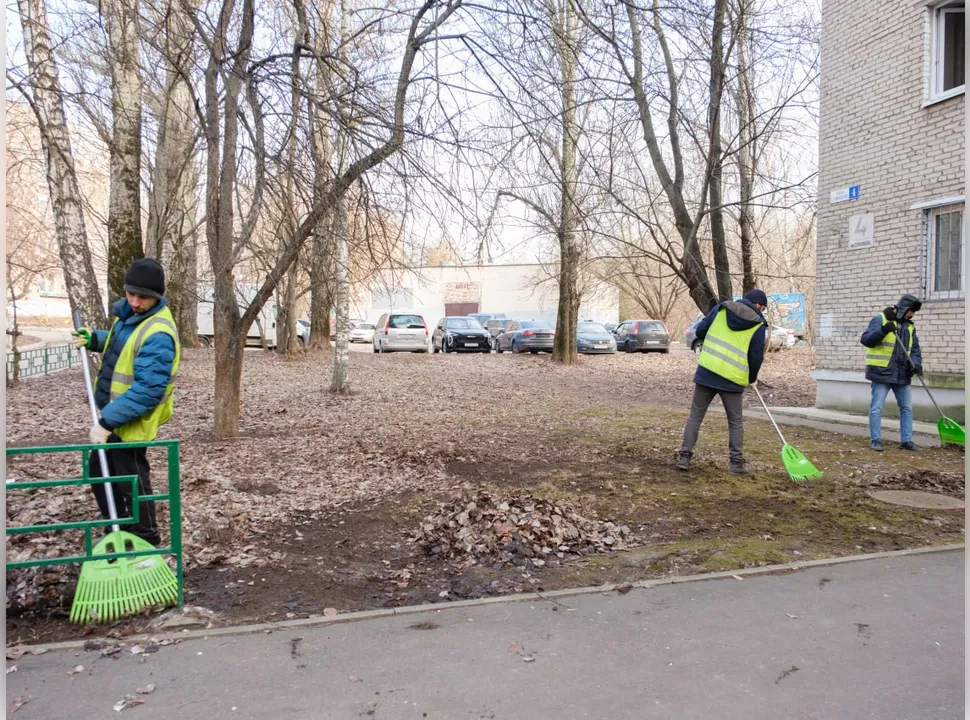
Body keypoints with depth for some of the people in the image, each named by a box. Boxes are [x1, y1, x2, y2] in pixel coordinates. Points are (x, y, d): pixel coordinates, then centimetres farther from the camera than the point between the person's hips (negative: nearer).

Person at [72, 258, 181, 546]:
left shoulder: (158, 335, -28)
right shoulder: (130, 312, 3)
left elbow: (147, 390, -31)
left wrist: (107, 421, -30)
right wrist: (94, 339, 6)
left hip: (131, 422, -10)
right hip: (113, 414, 10)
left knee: (132, 484, 4)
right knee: (99, 473, 22)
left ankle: (147, 543, 23)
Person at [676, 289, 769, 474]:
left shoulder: (720, 309, 6)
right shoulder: (758, 326, 0)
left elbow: (700, 331, 8)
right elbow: (756, 357, 0)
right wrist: (752, 377, 18)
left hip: (706, 371, 2)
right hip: (733, 379, -2)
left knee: (695, 415, 10)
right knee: (735, 422, 13)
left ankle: (684, 457, 8)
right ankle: (737, 462, 14)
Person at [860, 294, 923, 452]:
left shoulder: (909, 326, 14)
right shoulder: (880, 319, -5)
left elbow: (915, 348, 14)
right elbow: (865, 339, -13)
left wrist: (916, 363, -5)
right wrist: (883, 330, -29)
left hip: (902, 374, 7)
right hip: (881, 372, -7)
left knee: (907, 408, 10)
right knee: (877, 408, -3)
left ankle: (906, 440, 18)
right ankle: (875, 440, 4)